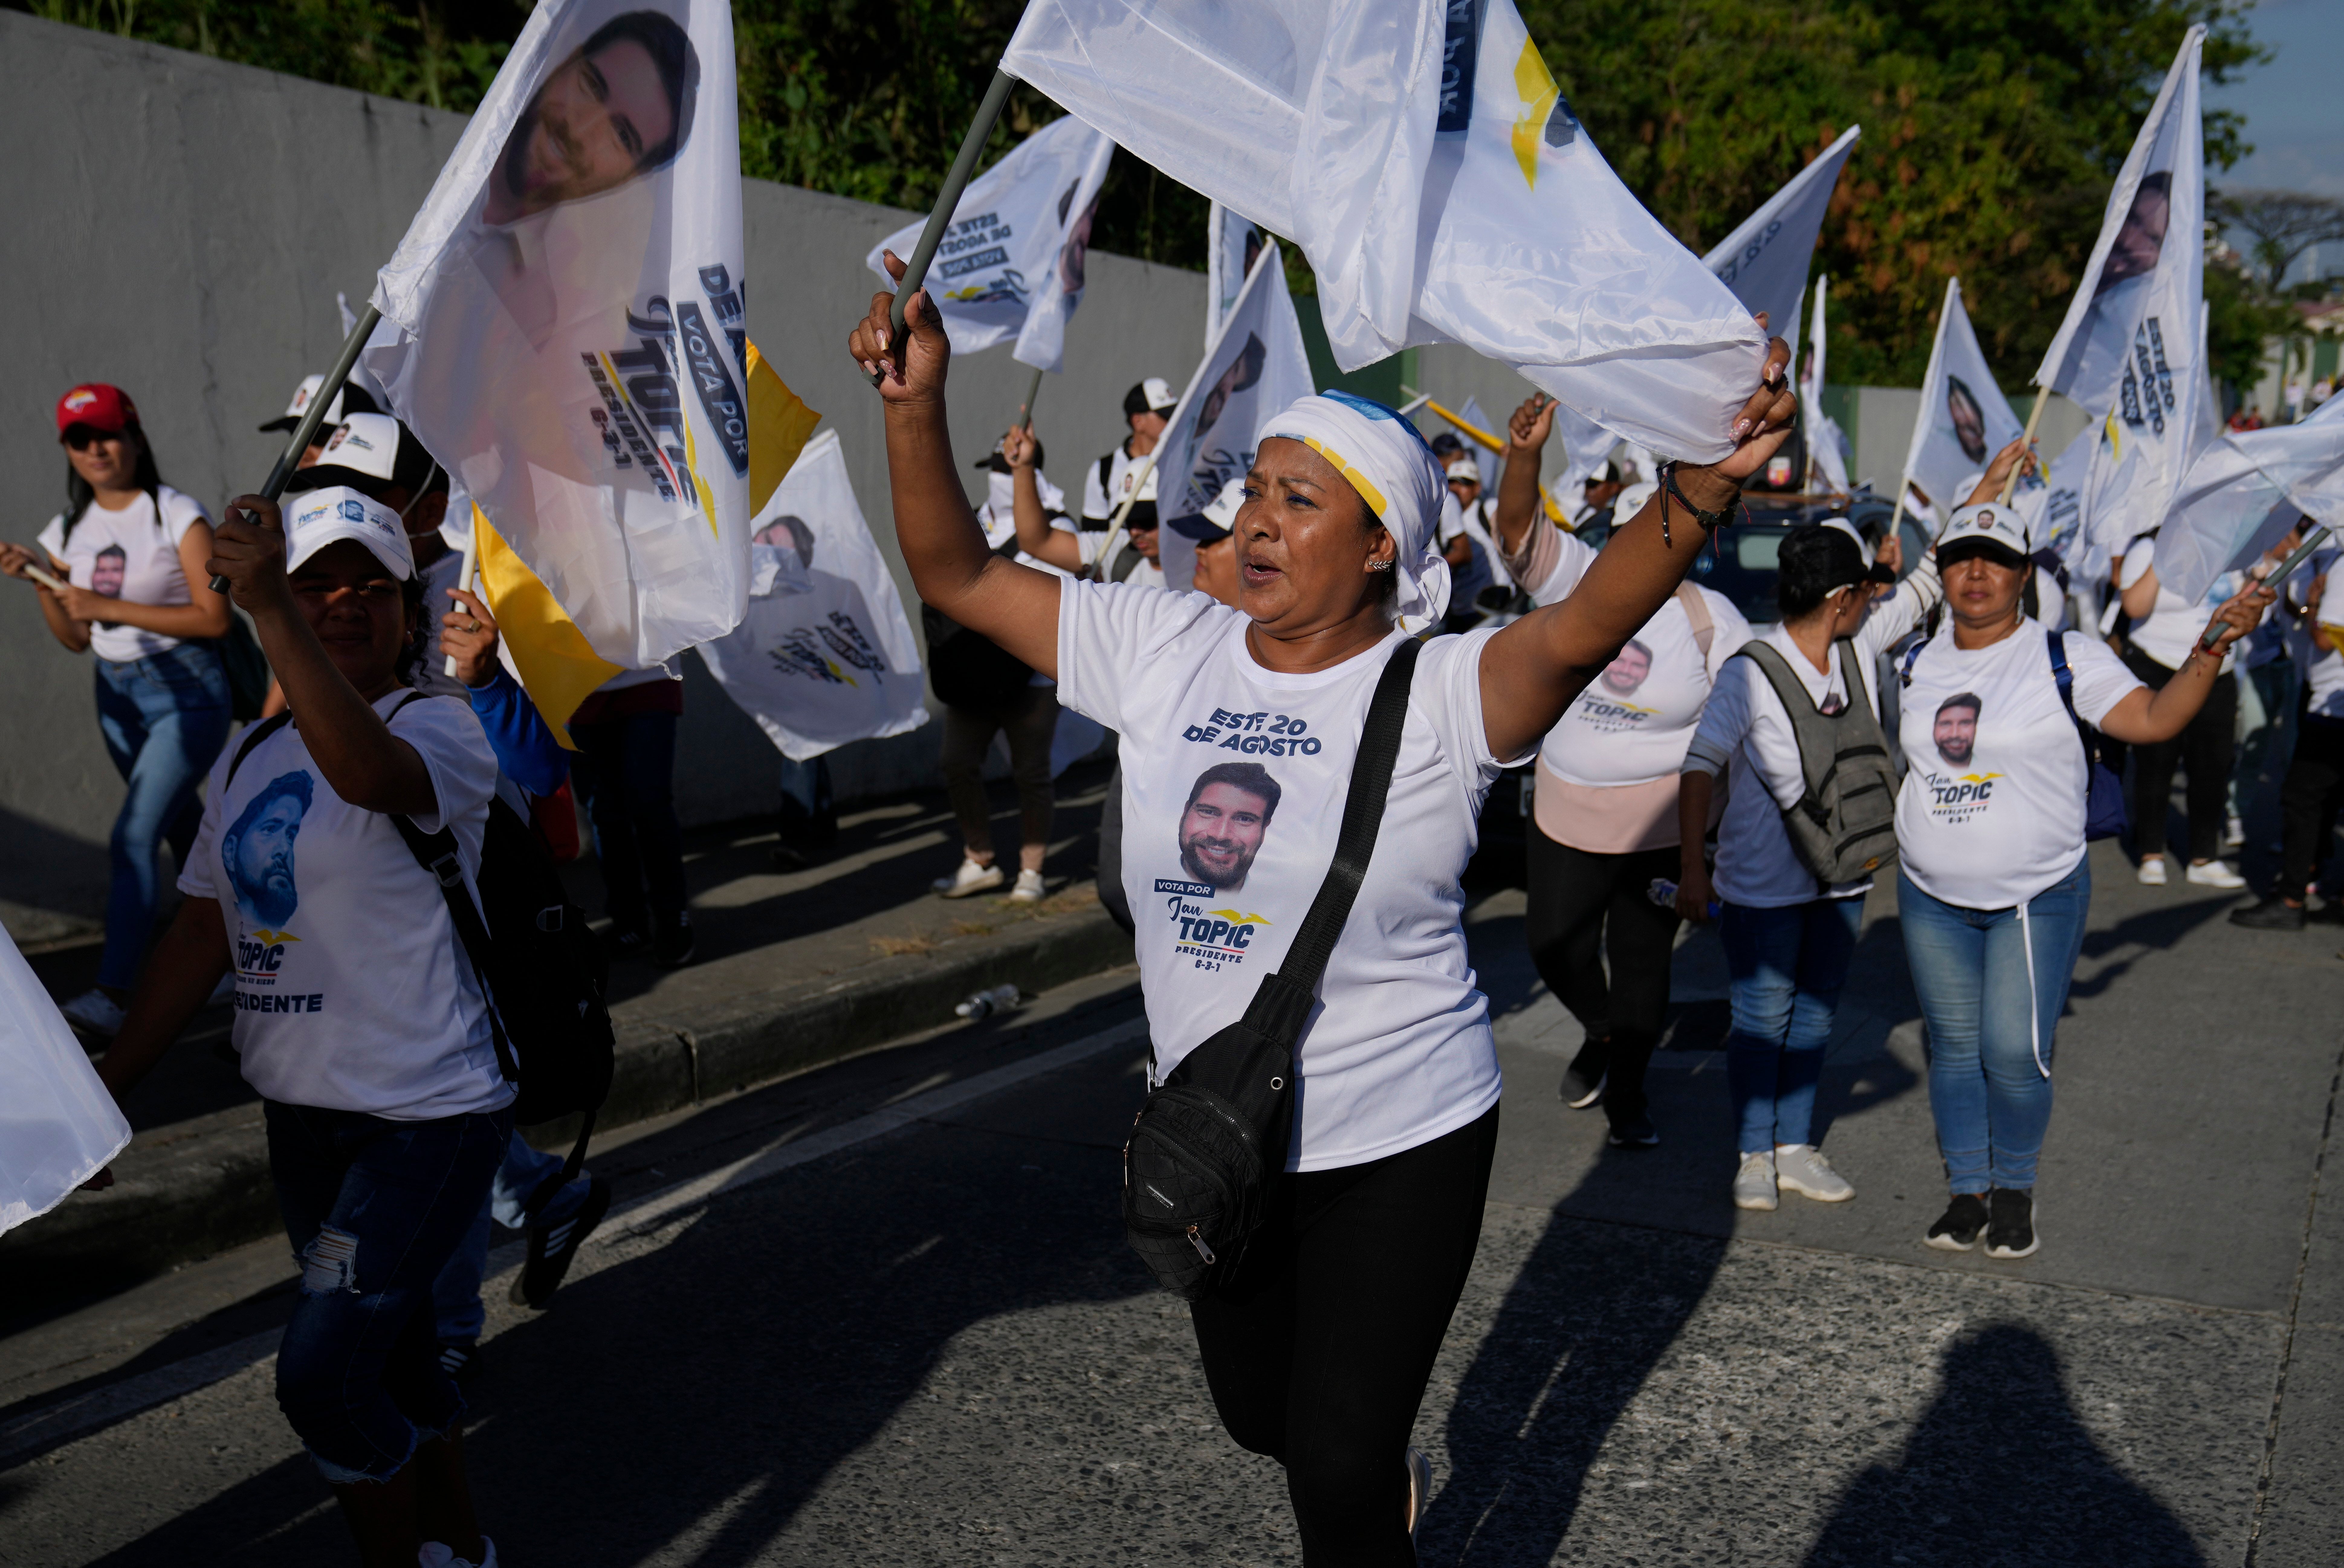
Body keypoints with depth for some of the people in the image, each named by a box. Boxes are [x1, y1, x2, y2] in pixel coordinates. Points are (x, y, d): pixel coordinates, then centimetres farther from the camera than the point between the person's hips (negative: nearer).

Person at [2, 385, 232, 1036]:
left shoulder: (177, 515, -9)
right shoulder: (69, 529, 8)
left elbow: (214, 619, -15)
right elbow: (76, 639, 11)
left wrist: (110, 606, -18)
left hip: (186, 689, -7)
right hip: (117, 694, 7)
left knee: (134, 835, -17)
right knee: (183, 828, 16)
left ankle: (112, 994, -19)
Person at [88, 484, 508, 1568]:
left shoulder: (442, 730, -13)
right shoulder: (247, 765, 9)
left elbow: (366, 771, -37)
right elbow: (202, 937, 12)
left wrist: (266, 610, -47)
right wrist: (104, 1090, 9)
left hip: (427, 1115, -7)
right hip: (302, 1110, 7)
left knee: (319, 1374, -10)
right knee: (388, 1358, 19)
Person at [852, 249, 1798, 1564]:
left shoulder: (1438, 693, -18)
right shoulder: (1163, 652, -5)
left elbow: (1583, 627, -37)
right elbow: (957, 575, -1)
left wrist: (1701, 493, -53)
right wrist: (916, 401, -13)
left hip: (1401, 1143, -5)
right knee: (1259, 1414, 26)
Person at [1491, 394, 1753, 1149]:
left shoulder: (1712, 619, -9)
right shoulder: (1581, 578, -7)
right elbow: (1517, 530, -21)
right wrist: (1524, 453, -38)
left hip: (1662, 824, -2)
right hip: (1565, 812, 2)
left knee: (1643, 959, 8)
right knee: (1553, 942, 8)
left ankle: (1627, 1091, 27)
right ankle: (1601, 1035, 40)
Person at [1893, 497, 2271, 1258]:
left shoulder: (2068, 658, -7)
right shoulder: (1914, 662, 4)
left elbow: (2154, 719, -14)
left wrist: (2212, 647, -23)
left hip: (2038, 897, -3)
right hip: (1932, 897, 4)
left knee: (2015, 1053, -5)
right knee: (1954, 1046, 10)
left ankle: (2015, 1188, 19)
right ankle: (1967, 1191, 25)